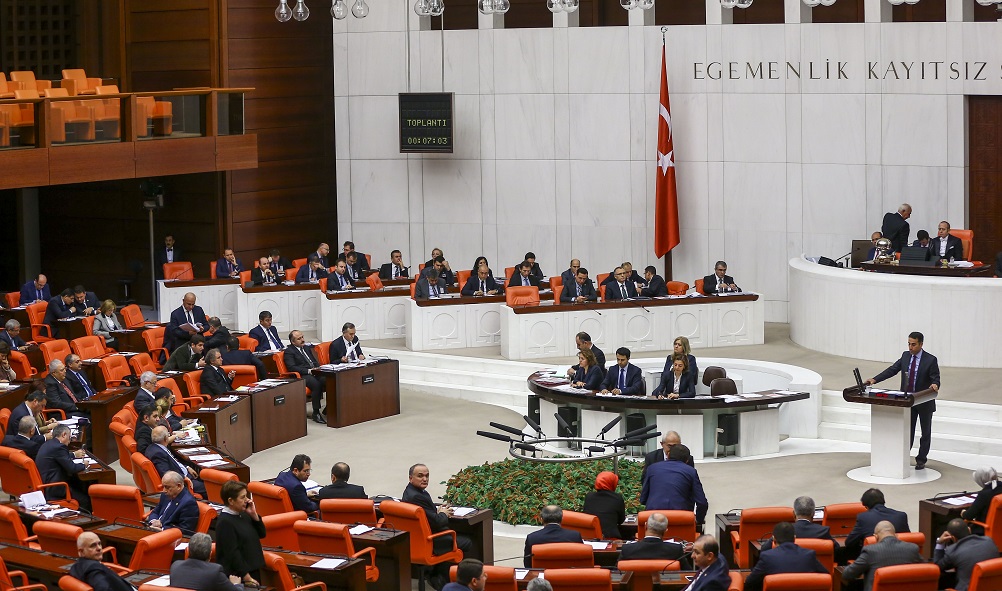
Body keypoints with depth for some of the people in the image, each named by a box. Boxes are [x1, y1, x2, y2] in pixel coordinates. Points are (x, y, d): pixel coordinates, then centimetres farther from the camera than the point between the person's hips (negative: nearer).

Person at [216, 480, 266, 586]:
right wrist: (246, 576, -19)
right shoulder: (225, 522, -17)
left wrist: (254, 515, -1)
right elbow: (232, 552, -19)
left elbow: (261, 534, 14)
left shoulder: (243, 514, 7)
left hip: (253, 569, 8)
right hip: (237, 575, -8)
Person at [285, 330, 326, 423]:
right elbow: (292, 367, -9)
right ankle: (316, 413, -26)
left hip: (315, 373, 6)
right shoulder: (289, 351, 3)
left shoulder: (307, 348, 26)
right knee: (316, 384, -37)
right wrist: (309, 371, -15)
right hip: (303, 376, -6)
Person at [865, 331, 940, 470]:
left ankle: (921, 460, 21)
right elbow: (892, 370, 1)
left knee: (925, 432, 10)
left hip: (924, 401, -3)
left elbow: (935, 378, -15)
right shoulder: (906, 356, 2)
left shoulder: (930, 360, -13)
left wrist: (934, 385, -39)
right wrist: (875, 379, -9)